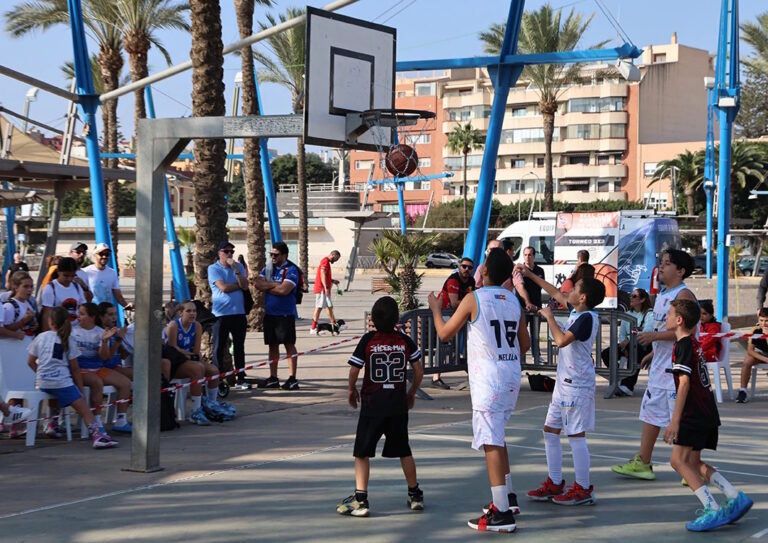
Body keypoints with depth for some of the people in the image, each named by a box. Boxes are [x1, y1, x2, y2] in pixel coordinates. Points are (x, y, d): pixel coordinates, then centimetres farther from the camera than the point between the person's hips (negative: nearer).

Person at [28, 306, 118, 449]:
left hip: (43, 383, 4)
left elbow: (31, 362, 16)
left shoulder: (40, 338, 10)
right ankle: (98, 435, -26)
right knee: (84, 408, -11)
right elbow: (75, 368, 4)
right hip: (62, 381, -4)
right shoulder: (68, 340, 3)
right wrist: (80, 388, 10)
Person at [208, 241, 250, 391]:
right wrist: (239, 285, -2)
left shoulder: (238, 267, 10)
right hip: (221, 313, -4)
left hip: (239, 313, 4)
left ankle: (241, 379, 16)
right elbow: (224, 287, -15)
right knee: (219, 348, 0)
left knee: (239, 347, 9)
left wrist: (236, 269, -13)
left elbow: (245, 286, -4)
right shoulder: (213, 269, -3)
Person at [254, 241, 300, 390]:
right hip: (270, 313, 7)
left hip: (285, 314, -7)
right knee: (272, 345, 12)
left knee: (289, 344, -3)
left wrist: (267, 286, -6)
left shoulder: (291, 270, -10)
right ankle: (273, 378, 19)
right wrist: (274, 285, -11)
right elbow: (258, 283, 1)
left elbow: (284, 289, -21)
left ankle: (292, 379, -1)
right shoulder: (268, 268, 11)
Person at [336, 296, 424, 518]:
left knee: (362, 451, 2)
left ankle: (360, 498, -7)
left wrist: (352, 390, 10)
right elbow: (419, 370, 4)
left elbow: (354, 370, -9)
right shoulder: (405, 341, 0)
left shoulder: (368, 340, -8)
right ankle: (415, 495, 26)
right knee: (403, 450, 17)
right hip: (398, 402, 3)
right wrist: (412, 392, 20)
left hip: (372, 402, -3)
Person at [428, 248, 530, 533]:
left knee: (492, 443, -8)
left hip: (487, 380, -7)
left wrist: (436, 308, 16)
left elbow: (445, 333, -1)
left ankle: (502, 514, -10)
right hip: (511, 378, 7)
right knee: (497, 438, 24)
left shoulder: (474, 299, -10)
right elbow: (525, 344, 17)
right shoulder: (514, 301, 8)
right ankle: (508, 497, 29)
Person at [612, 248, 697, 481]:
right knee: (651, 410, 12)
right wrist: (653, 352, 22)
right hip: (660, 364, 10)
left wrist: (654, 336, -23)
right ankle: (642, 463, 19)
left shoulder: (683, 295, -15)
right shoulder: (662, 295, 14)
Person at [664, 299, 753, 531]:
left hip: (695, 414, -9)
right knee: (693, 463, 14)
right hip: (709, 413, 9)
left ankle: (712, 510, -17)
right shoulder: (694, 343, 17)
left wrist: (675, 421, -22)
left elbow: (684, 383, -20)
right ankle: (736, 497, 7)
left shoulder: (683, 345, -12)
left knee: (679, 460, -9)